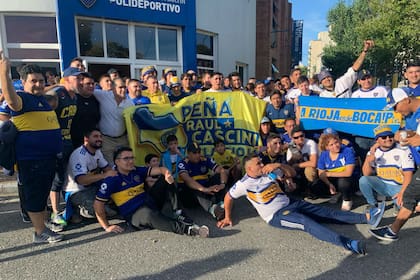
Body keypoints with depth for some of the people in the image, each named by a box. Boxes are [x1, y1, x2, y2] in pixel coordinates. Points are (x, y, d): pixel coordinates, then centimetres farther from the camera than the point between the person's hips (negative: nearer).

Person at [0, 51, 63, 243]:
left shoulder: (43, 99, 15)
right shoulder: (22, 98, -11)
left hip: (49, 156, 9)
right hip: (31, 158, -9)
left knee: (43, 192, 18)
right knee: (34, 193, 2)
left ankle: (43, 226, 31)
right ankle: (40, 233, 13)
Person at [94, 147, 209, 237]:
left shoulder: (137, 171, 7)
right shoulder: (112, 180, -6)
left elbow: (159, 169, -3)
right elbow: (98, 205, -6)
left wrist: (167, 173, -27)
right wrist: (107, 227, -12)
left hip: (150, 203, 6)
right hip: (134, 214, -6)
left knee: (167, 180, -3)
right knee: (149, 214, -41)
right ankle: (187, 228, -46)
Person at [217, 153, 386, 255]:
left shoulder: (268, 172, 6)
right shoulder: (244, 184, -9)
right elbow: (228, 197, 2)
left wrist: (278, 165, -12)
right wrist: (228, 217, 7)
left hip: (290, 204, 7)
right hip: (276, 216, -7)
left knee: (327, 213, -2)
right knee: (306, 222, -33)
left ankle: (368, 217, -4)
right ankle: (346, 243, -50)